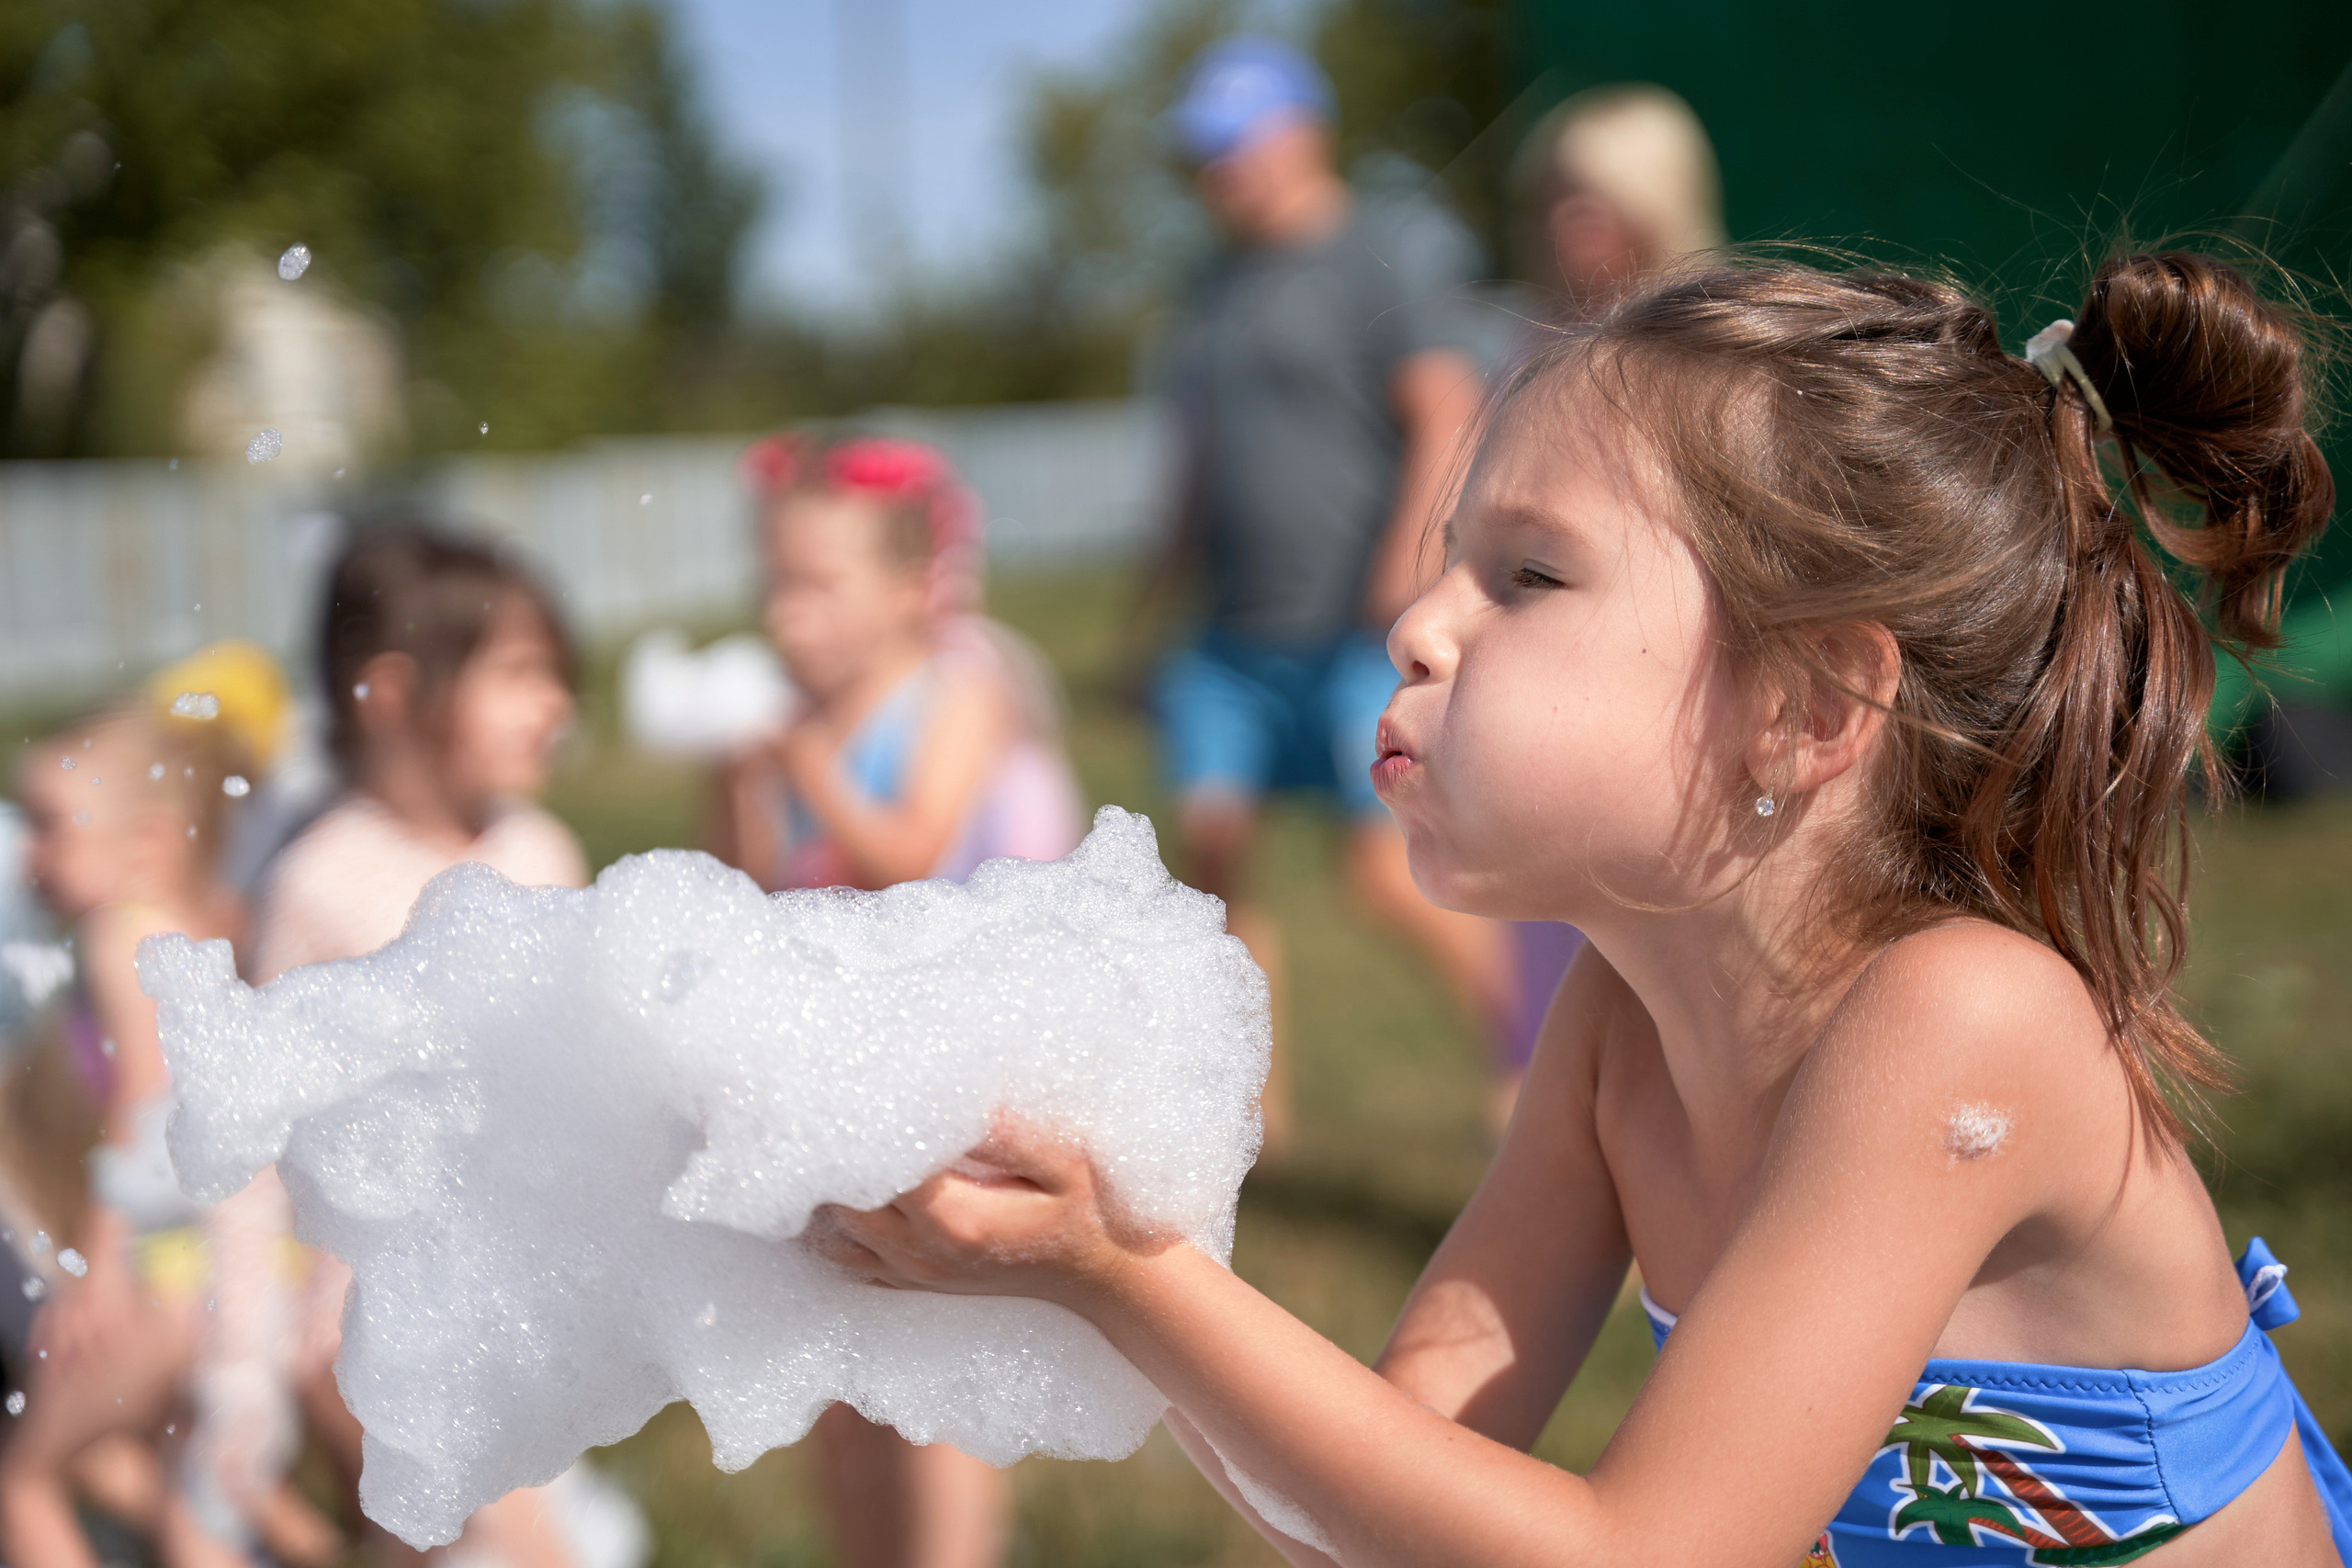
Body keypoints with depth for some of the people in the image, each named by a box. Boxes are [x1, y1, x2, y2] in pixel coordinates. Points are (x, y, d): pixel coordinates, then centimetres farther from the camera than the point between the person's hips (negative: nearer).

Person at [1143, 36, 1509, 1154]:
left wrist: (1407, 564, -25)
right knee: (1211, 851, -2)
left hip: (1364, 635, -7)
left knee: (1393, 874, -14)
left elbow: (1448, 422, -14)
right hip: (1239, 640, 7)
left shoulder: (1384, 258, -5)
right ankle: (1255, 1109, 7)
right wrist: (1159, 602, 23)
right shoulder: (1217, 291, 19)